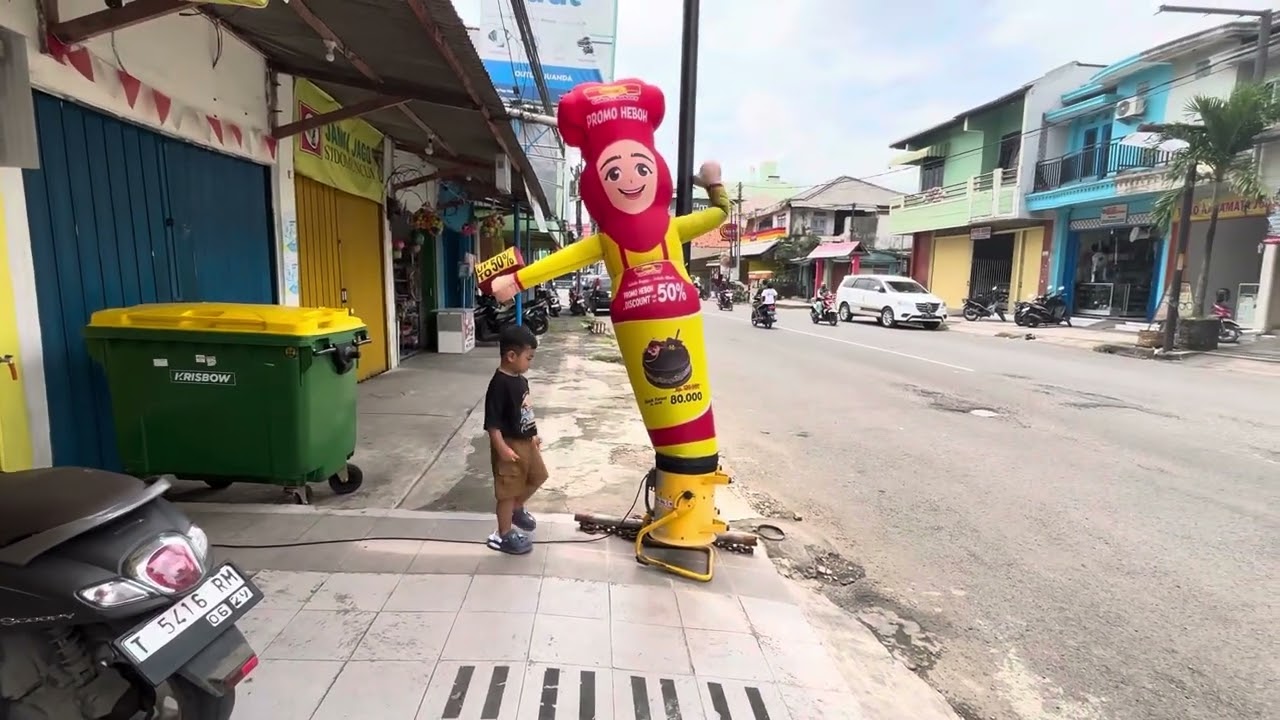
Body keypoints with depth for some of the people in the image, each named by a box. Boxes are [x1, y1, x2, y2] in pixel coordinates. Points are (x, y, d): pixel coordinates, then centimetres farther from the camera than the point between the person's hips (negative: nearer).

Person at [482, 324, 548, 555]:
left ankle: (517, 509, 45)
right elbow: (492, 422, -23)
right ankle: (504, 536, 18)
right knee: (508, 491, 3)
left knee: (537, 477, 23)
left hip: (526, 442, 9)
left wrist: (534, 435, 22)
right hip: (510, 445, -9)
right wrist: (502, 449, -25)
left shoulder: (520, 379, 6)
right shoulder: (499, 384, -23)